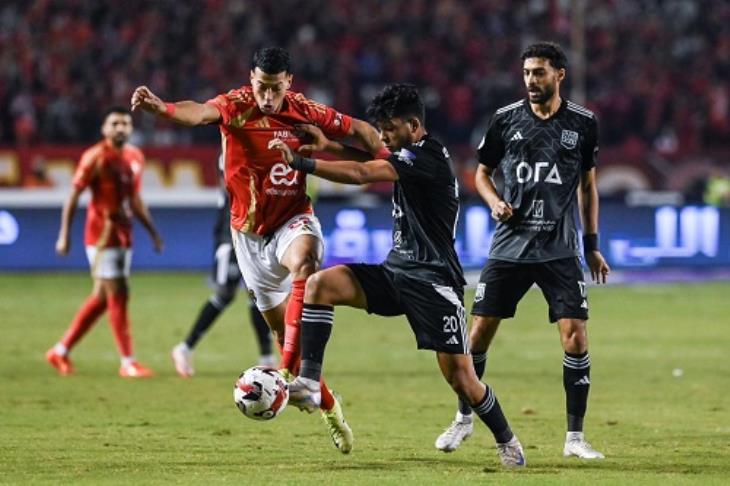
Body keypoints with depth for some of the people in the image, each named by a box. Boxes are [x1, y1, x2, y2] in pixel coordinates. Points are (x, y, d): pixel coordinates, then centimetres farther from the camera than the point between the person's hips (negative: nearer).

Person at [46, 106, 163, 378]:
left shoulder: (135, 157, 12)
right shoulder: (96, 158, -10)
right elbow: (73, 196, -9)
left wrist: (153, 232, 17)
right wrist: (64, 235, -12)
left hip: (123, 236, 8)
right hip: (101, 236, -8)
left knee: (102, 298, 11)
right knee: (118, 296, -8)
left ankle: (61, 351, 21)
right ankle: (127, 363, -4)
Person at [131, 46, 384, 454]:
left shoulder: (306, 112, -9)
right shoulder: (237, 106, -15)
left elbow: (358, 129, 6)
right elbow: (201, 112, -37)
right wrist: (160, 107, -58)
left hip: (293, 221, -1)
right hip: (251, 232, 1)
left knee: (304, 263, -37)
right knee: (281, 325, 8)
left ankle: (288, 372, -41)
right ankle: (327, 406, 27)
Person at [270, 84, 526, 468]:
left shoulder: (428, 156, -16)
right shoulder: (406, 157, 12)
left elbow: (361, 174, -23)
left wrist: (302, 163, -25)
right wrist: (328, 145, 0)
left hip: (432, 282, -8)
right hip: (396, 272, 8)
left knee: (460, 377, -7)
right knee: (320, 284, -13)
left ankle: (507, 442, 16)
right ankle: (309, 382, -18)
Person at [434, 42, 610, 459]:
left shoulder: (583, 123, 2)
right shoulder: (506, 119, 1)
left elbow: (588, 185, 12)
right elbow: (483, 173, 14)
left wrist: (592, 245, 11)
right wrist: (495, 202, -7)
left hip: (560, 249, -1)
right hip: (509, 247, 1)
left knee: (576, 336, -10)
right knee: (480, 331, 0)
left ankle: (575, 436, 0)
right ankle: (464, 419, 21)